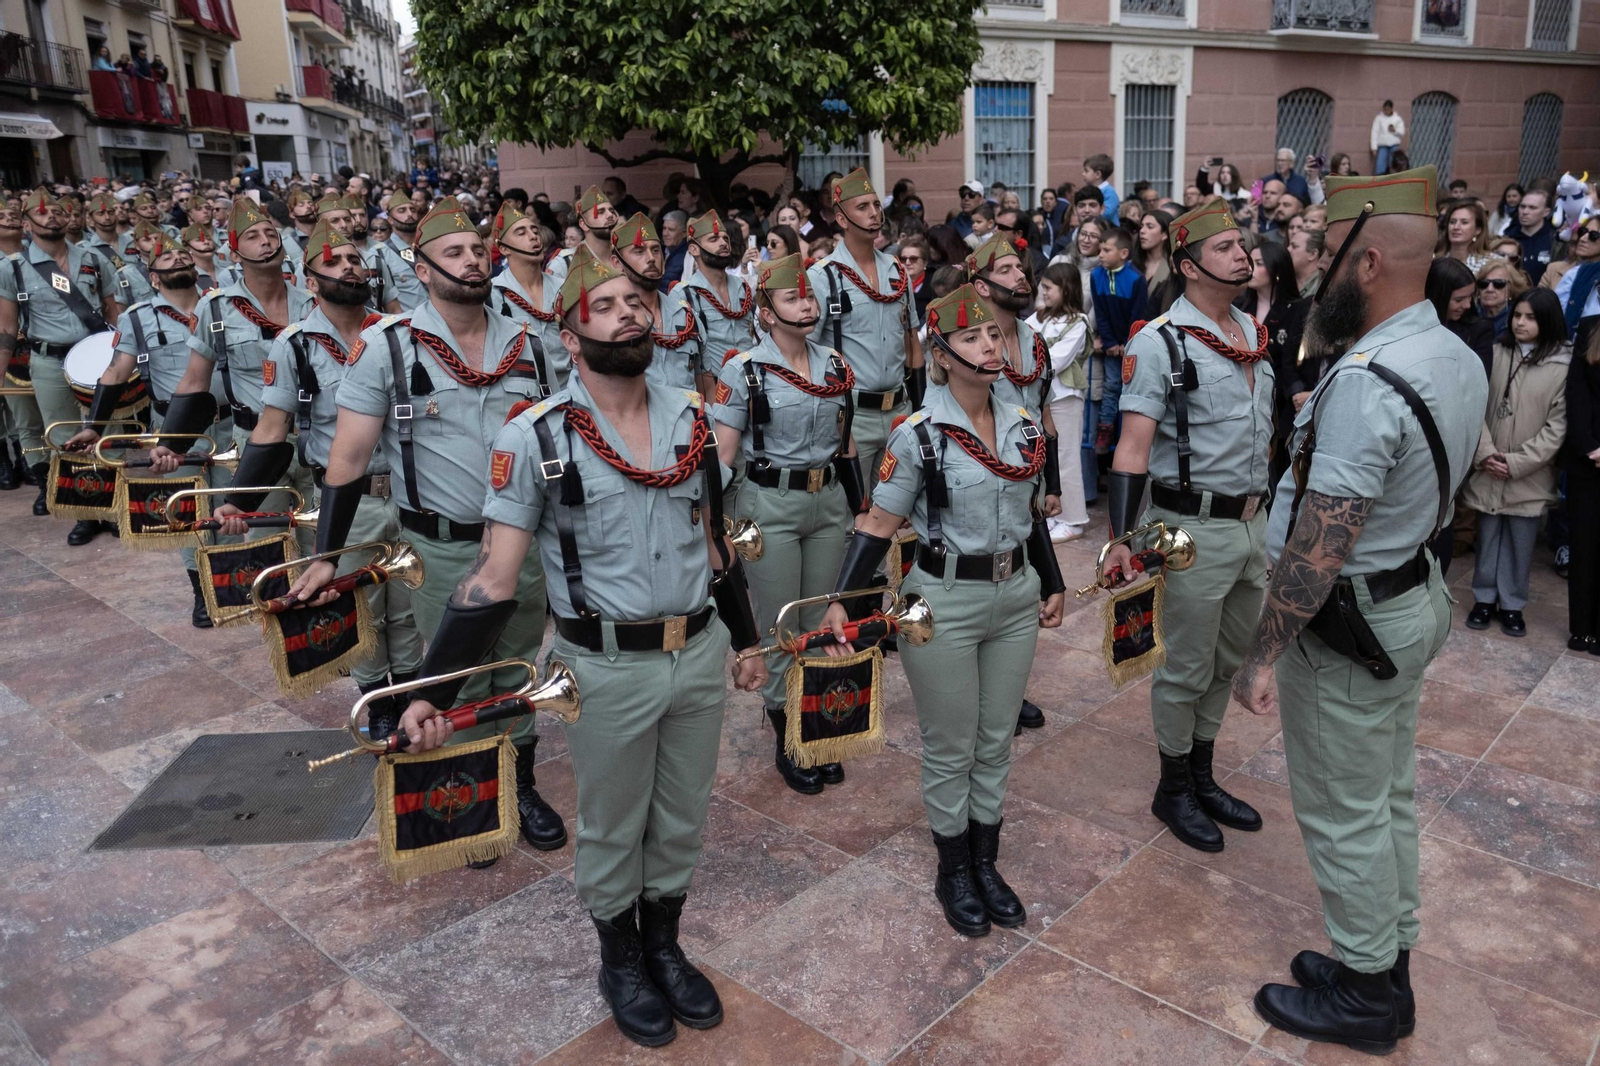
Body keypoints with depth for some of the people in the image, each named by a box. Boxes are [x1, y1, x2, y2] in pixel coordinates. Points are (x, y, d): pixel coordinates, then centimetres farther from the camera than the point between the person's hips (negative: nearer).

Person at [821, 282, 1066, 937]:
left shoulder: (1025, 427, 4)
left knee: (997, 741, 16)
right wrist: (841, 601, -20)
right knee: (950, 748, 8)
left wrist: (1053, 585, 20)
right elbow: (879, 523, -11)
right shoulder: (917, 436, -13)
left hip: (1016, 597, 5)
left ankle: (986, 864, 33)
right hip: (944, 604, -5)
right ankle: (953, 873, 29)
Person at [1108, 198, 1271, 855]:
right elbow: (1133, 445, -20)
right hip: (1195, 528, -7)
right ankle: (1174, 790, 25)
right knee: (1187, 669, 6)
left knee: (1228, 661, 18)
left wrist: (1266, 508, 18)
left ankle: (1203, 777, 36)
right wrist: (1123, 538, -29)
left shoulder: (1254, 333, 9)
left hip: (1254, 521, 8)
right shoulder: (1160, 342, -14)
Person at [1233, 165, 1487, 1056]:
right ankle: (1389, 965, 37)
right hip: (1416, 595, 10)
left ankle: (1364, 997, 25)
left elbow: (1319, 547, -28)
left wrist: (1266, 654, -21)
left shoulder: (1365, 383, -28)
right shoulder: (1459, 357, 3)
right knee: (1391, 796, 20)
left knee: (1345, 815, 7)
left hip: (1351, 623, -9)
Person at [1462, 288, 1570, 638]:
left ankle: (1512, 604, 23)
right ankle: (1485, 598, 27)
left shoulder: (1564, 365, -5)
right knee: (1488, 537, 13)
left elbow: (1557, 426, -7)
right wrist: (1485, 453, -11)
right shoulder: (1495, 353, 0)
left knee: (1521, 542, 8)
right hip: (1488, 471, 1)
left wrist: (1517, 462, -13)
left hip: (1530, 475, -1)